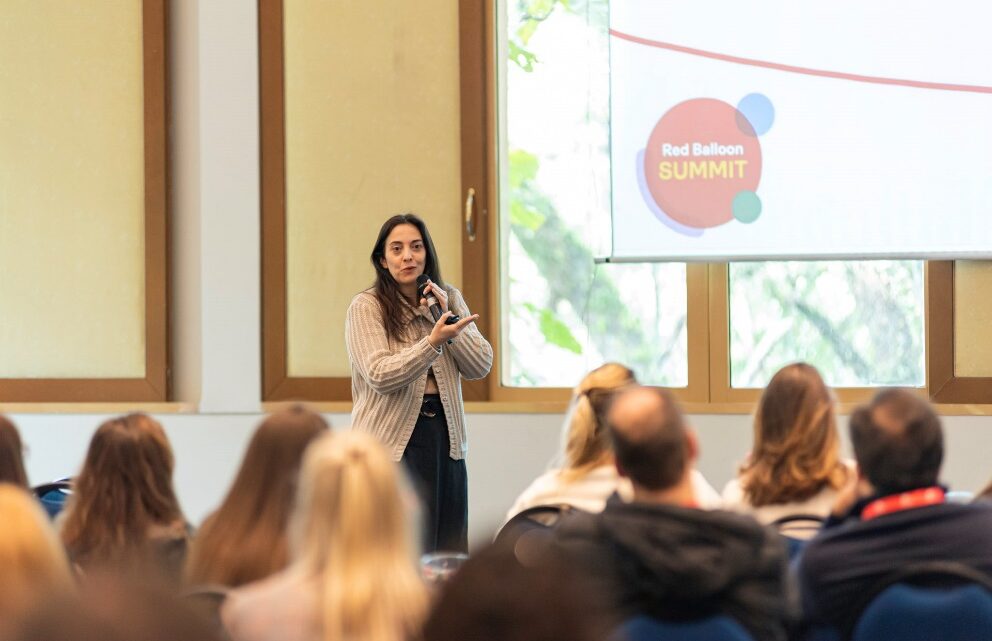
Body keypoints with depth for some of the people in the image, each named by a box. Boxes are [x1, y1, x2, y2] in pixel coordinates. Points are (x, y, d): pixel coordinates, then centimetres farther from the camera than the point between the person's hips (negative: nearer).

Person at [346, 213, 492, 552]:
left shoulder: (450, 299, 10)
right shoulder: (366, 307, -5)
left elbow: (481, 366, 2)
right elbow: (380, 376, -17)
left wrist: (447, 317, -10)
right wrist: (433, 342, -29)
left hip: (444, 436, 5)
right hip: (392, 437, -5)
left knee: (448, 549, 4)